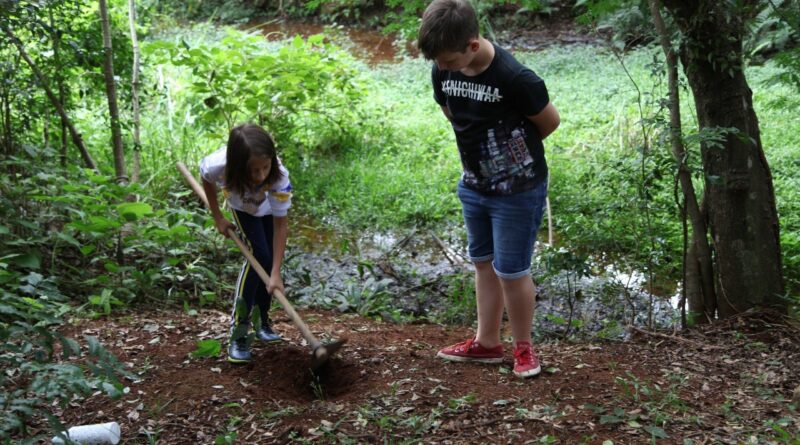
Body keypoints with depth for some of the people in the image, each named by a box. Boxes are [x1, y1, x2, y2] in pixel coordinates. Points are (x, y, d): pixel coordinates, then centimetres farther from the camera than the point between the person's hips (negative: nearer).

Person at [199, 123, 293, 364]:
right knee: (259, 256, -17)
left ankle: (262, 321, 24)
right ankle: (238, 332, -14)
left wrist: (275, 273, -40)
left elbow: (280, 224, -37)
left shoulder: (279, 176, -44)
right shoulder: (219, 165, -43)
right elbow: (206, 178, -15)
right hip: (242, 206, -1)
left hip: (269, 207, 1)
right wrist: (218, 218, -8)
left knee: (269, 261, 3)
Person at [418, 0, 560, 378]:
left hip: (518, 190, -6)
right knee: (483, 263, 16)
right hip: (473, 185, 7)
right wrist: (483, 148, 8)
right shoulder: (442, 72, -10)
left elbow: (550, 122, -11)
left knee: (510, 270, 2)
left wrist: (515, 151, 5)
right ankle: (487, 343, 31)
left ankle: (524, 347, 22)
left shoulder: (514, 78, -28)